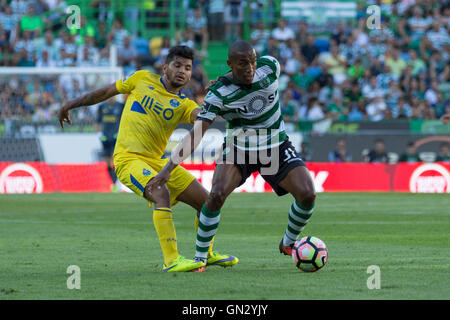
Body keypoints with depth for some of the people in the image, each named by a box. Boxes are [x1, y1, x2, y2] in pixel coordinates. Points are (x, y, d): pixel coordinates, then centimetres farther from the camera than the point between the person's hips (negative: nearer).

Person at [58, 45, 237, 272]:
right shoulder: (143, 79, 4)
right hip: (128, 158, -5)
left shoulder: (183, 105, 7)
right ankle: (171, 260, -35)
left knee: (206, 202, 5)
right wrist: (70, 105, 19)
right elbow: (107, 92, 15)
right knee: (162, 194, -32)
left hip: (157, 161, 5)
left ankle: (206, 254, 30)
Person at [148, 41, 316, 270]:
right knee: (217, 194, -27)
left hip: (276, 147, 3)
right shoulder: (219, 94, -22)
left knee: (307, 194, -14)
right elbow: (195, 134, -25)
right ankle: (199, 257, -11)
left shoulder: (270, 66, -13)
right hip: (238, 147, -3)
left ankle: (288, 244, 15)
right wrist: (169, 168, -35)